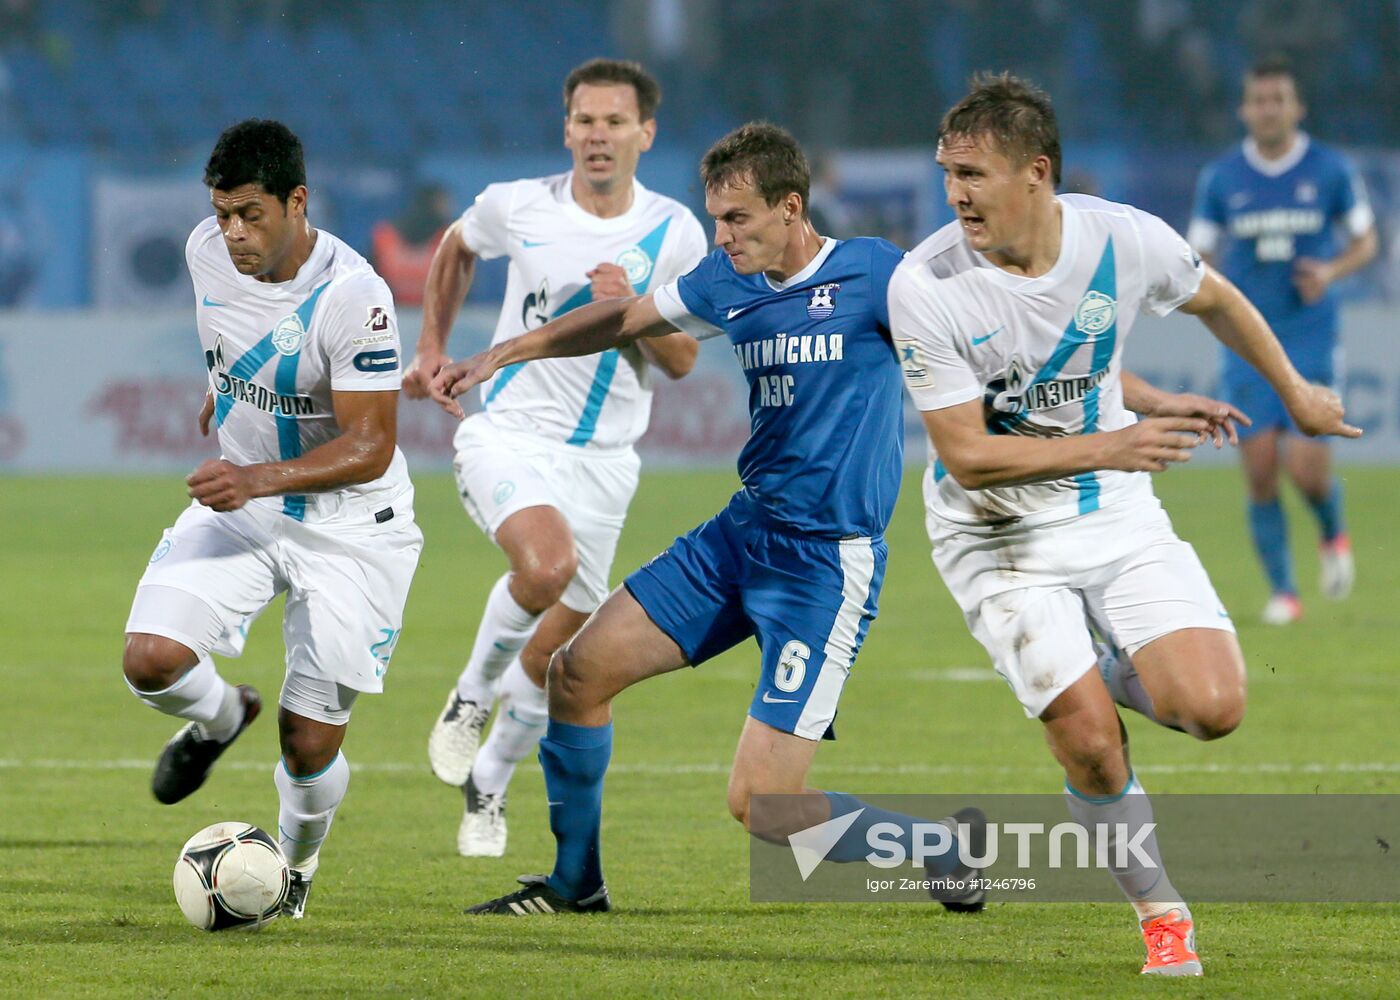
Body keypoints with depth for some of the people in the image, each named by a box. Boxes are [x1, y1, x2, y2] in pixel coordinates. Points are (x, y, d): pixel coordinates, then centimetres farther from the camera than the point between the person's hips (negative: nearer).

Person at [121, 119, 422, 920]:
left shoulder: (353, 297, -27)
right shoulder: (208, 250, -8)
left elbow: (368, 447, -28)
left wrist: (260, 479, -40)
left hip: (349, 528, -5)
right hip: (240, 504, 5)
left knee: (309, 745, -3)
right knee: (152, 659, -19)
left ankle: (298, 861, 31)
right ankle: (222, 719, 17)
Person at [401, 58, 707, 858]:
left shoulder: (675, 234, -4)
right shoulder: (519, 207, -5)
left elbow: (683, 361, 0)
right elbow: (457, 250, 18)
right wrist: (433, 349, 17)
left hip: (603, 457, 2)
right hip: (510, 433, -2)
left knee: (553, 654, 8)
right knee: (548, 564, -33)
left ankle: (489, 783, 33)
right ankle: (473, 695, -6)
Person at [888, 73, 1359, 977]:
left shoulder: (1126, 240, -14)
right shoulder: (925, 287, -21)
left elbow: (1213, 298, 10)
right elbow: (968, 456, -20)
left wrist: (1295, 393, 22)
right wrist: (1104, 446, -30)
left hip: (1118, 515, 2)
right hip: (999, 538, -2)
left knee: (1212, 708, -14)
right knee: (1090, 742, -16)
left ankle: (1110, 673, 20)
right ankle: (1162, 915, 9)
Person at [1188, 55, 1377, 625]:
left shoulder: (1330, 170, 0)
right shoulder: (1221, 179, 3)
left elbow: (1365, 240, 11)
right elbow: (1199, 257, 9)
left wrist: (1332, 271, -10)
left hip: (1310, 342, -1)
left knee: (1306, 468, -12)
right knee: (1260, 473, -5)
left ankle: (1333, 534, 22)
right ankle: (1282, 592, 9)